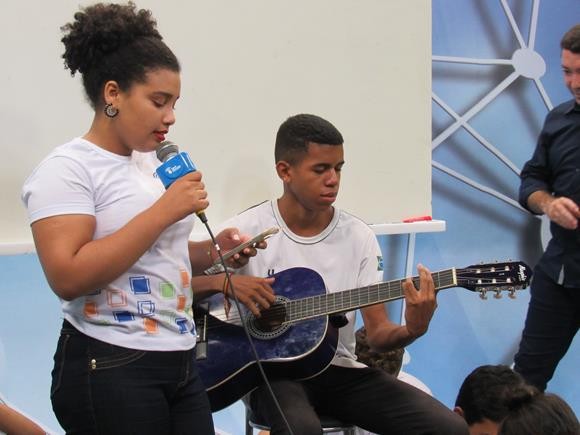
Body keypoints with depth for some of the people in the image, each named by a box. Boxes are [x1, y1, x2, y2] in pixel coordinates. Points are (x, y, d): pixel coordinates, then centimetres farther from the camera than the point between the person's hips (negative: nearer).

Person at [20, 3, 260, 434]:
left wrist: (214, 251, 3)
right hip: (110, 370, -8)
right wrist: (164, 211, -21)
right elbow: (68, 278, -23)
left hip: (180, 361, 8)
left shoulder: (152, 163, 13)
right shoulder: (67, 169, -11)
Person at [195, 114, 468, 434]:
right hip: (273, 369, -3)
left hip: (339, 369, 4)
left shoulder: (359, 237, 2)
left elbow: (377, 333, -1)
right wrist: (225, 282, -23)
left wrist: (411, 329, -23)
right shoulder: (247, 230, -5)